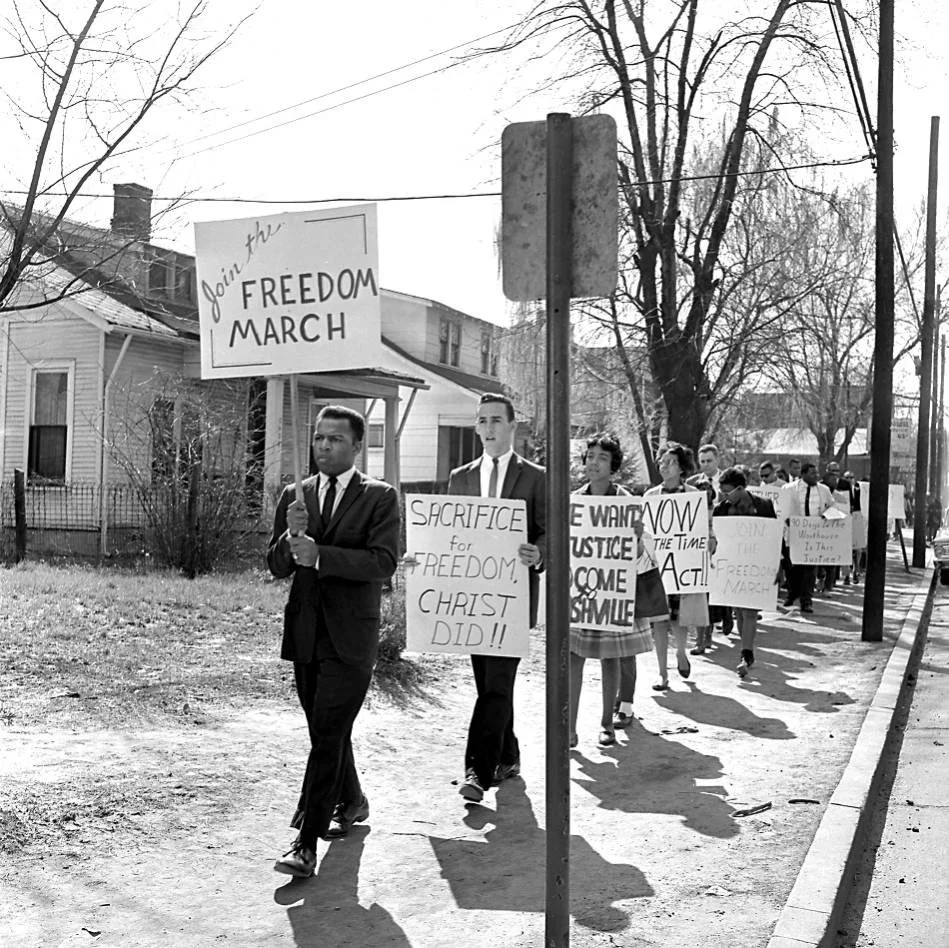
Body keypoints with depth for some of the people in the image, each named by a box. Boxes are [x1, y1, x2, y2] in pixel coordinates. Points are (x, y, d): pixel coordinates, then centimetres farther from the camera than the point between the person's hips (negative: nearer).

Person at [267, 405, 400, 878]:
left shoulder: (379, 498, -4)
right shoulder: (295, 495, 9)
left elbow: (383, 563, -16)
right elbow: (277, 566, 6)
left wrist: (319, 554, -23)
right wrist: (292, 534, -15)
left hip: (350, 637, -5)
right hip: (304, 633, 5)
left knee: (328, 735, -10)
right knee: (326, 731, 18)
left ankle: (306, 844, -6)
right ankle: (351, 803, 41)